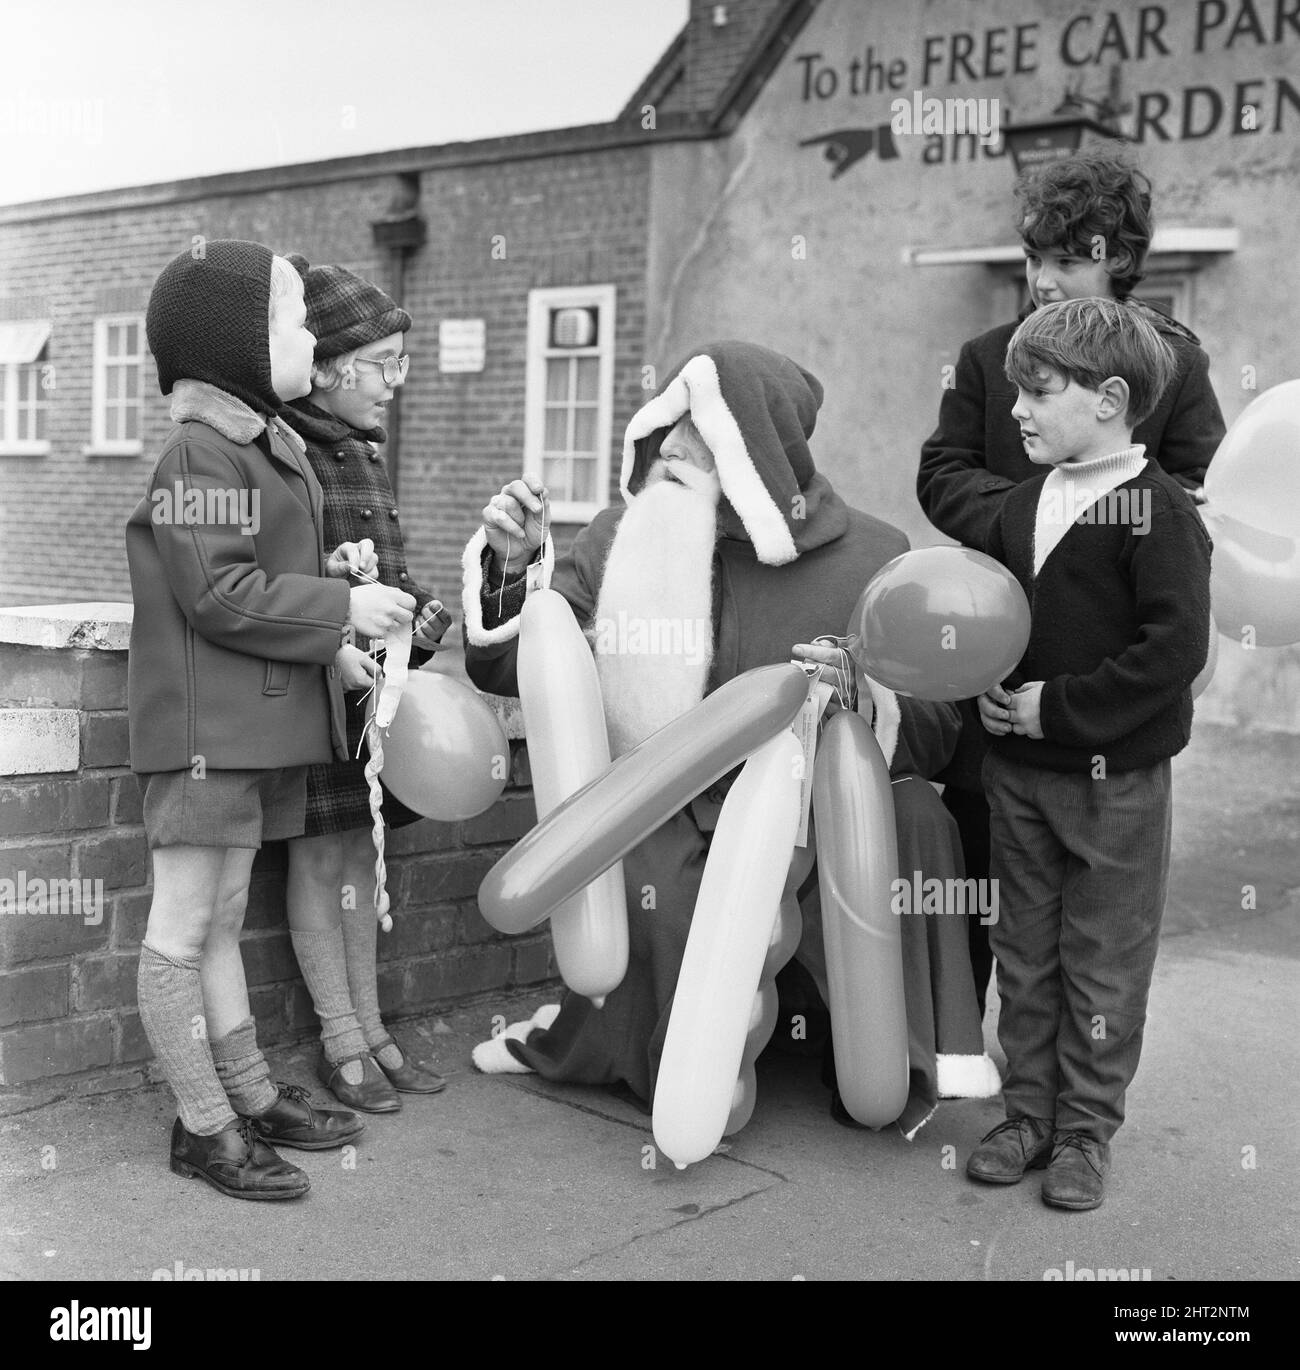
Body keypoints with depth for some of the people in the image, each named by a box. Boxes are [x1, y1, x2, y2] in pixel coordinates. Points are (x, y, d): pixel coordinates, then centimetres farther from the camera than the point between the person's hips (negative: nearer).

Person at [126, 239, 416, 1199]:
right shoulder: (201, 453, -15)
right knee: (184, 928, 1)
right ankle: (203, 1128, 9)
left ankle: (252, 1096, 26)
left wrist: (328, 572, 6)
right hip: (206, 728, -10)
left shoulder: (271, 449, 17)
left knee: (222, 921, 17)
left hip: (262, 725, 10)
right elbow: (217, 594, -20)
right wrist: (341, 606, -15)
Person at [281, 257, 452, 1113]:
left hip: (372, 679, 8)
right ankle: (342, 1043, 13)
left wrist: (425, 613, 2)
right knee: (320, 857, 3)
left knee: (360, 854, 14)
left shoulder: (364, 456, 13)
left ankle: (371, 1028, 24)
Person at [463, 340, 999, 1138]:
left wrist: (866, 699, -23)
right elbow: (508, 669, 2)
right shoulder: (622, 540, 1)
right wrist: (512, 566, -14)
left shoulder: (870, 559, -4)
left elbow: (937, 737, -2)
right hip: (654, 836, 0)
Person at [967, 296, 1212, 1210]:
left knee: (1103, 962, 7)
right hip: (1018, 768, 7)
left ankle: (1087, 1131, 20)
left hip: (1115, 778, -6)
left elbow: (1175, 651, -20)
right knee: (1025, 952, 14)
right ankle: (1030, 1114, 28)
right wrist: (988, 690, 0)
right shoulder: (1022, 508, 7)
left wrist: (1059, 706, -19)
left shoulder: (1158, 512, -13)